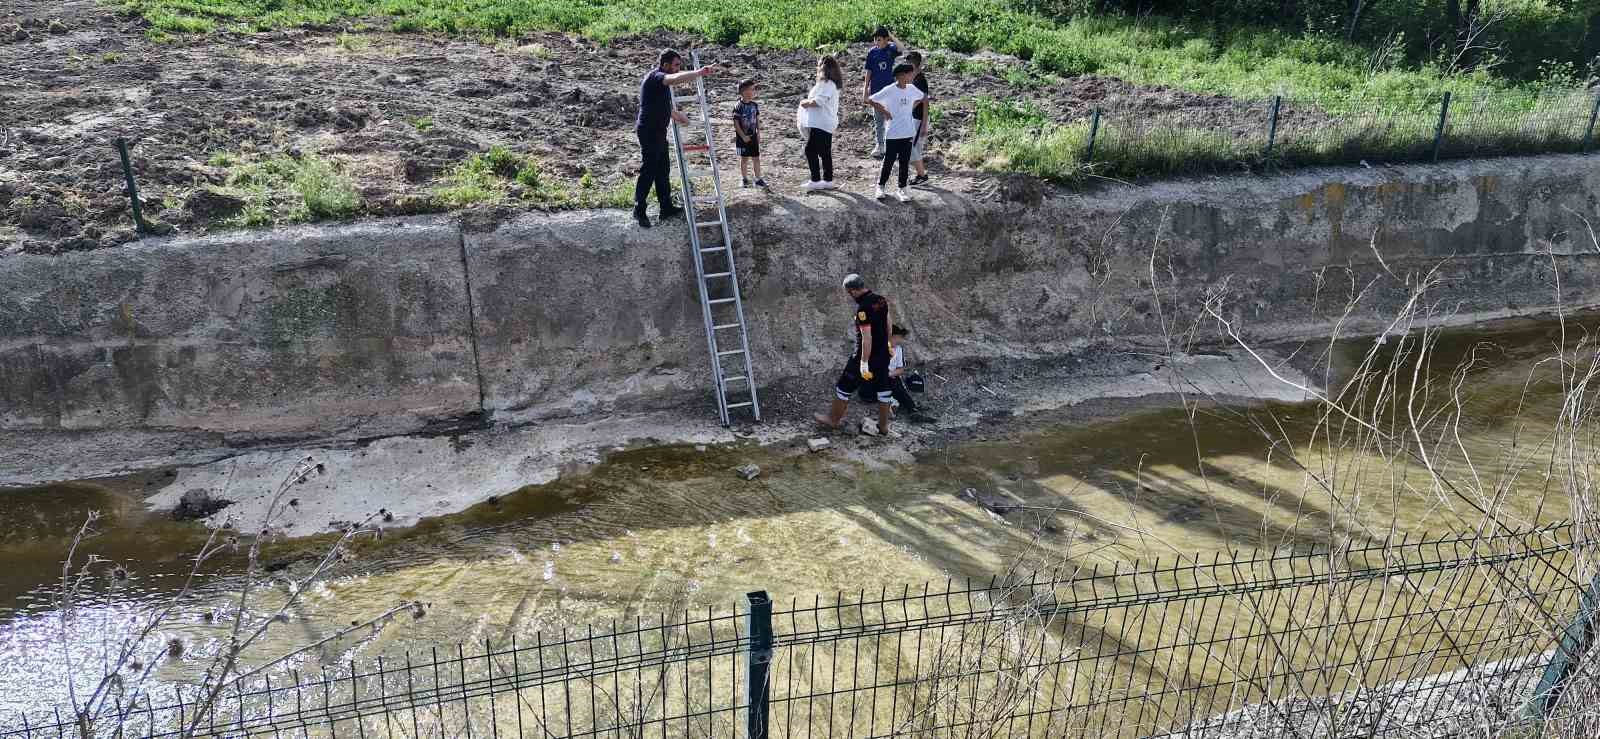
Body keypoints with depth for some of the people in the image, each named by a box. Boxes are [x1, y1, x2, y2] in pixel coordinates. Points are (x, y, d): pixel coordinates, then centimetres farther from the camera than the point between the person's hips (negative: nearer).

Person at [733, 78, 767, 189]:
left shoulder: (755, 105, 4)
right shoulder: (738, 106, -13)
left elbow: (757, 120, 11)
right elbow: (736, 123, -13)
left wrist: (758, 133, 5)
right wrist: (743, 136, -15)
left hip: (753, 136, 4)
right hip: (742, 137, -4)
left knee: (756, 158, 7)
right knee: (744, 159, 6)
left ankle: (758, 179, 14)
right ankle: (744, 179, 19)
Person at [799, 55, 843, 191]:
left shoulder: (827, 84, -16)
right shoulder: (832, 84, 16)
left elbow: (817, 101, -23)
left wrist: (805, 102, -7)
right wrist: (809, 102, 4)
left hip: (821, 124, -10)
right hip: (826, 124, 10)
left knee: (811, 150, -6)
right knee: (825, 152, 14)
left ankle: (815, 180, -5)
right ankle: (828, 180, 19)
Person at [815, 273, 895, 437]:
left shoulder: (863, 308, -25)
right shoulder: (881, 300, 0)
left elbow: (867, 337, -26)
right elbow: (887, 324, 13)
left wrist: (864, 363, -22)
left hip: (866, 354, -8)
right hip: (883, 354, 8)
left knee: (845, 386, 9)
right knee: (883, 388, 14)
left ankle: (833, 419, 25)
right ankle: (883, 426, 24)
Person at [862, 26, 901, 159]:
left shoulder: (891, 49, -5)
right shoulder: (872, 52, 0)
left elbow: (900, 48, -28)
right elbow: (869, 72, 4)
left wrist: (892, 36, -34)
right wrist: (865, 89, 2)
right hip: (876, 90, 1)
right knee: (878, 119, 7)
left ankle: (889, 144, 16)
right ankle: (878, 145, 16)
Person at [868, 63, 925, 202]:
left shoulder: (911, 89, 3)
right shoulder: (889, 90, -12)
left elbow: (920, 98, 24)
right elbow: (871, 100, -9)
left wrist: (911, 108, 11)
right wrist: (884, 112, -7)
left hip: (908, 133, 5)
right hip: (892, 133, -5)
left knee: (904, 162, 8)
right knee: (888, 161, 4)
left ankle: (901, 189, 17)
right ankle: (880, 187, 21)